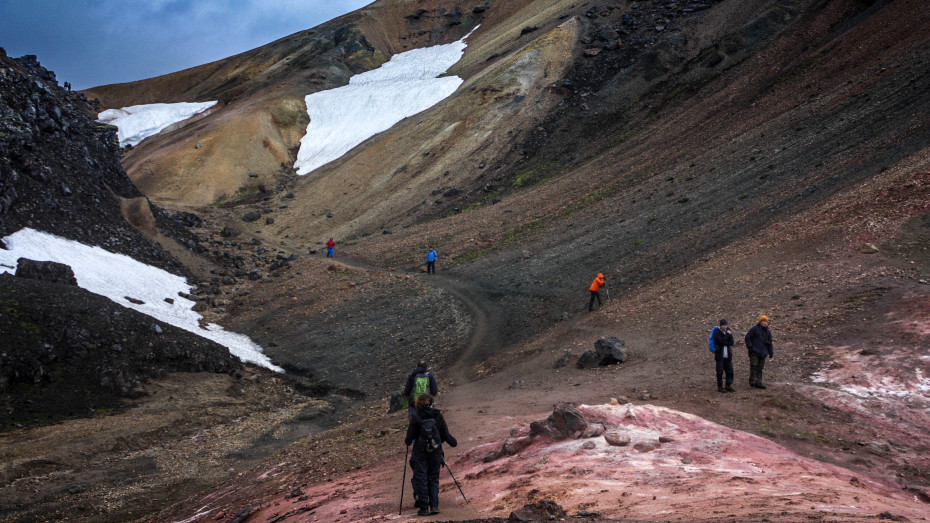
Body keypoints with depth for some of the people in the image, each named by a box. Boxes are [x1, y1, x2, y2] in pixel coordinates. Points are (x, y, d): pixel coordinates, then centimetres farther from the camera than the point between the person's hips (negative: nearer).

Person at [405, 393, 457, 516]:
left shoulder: (415, 418, -8)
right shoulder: (438, 416, -3)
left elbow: (409, 438, -4)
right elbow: (446, 435, 1)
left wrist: (407, 441, 19)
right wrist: (454, 442, 21)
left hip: (420, 452, -2)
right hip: (436, 453, 2)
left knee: (420, 479, 5)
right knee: (433, 479, 14)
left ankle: (424, 508, 3)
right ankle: (434, 505, 6)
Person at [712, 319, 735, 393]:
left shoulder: (728, 331, 12)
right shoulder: (716, 332, -3)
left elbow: (731, 342, 2)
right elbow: (721, 341, -17)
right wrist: (728, 335, -7)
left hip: (727, 355, 5)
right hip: (720, 355, -5)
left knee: (730, 371, 2)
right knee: (720, 371, -5)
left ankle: (728, 386, 10)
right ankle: (720, 387, 1)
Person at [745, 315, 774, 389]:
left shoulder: (767, 332, 16)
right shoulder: (755, 329, -4)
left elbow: (769, 343, 22)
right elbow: (747, 337, -5)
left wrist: (771, 353, 16)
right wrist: (750, 347, -12)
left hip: (762, 353, 6)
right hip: (754, 352, -6)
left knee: (760, 368, 6)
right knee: (753, 366, -12)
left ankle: (758, 383, 9)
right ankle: (752, 381, -13)